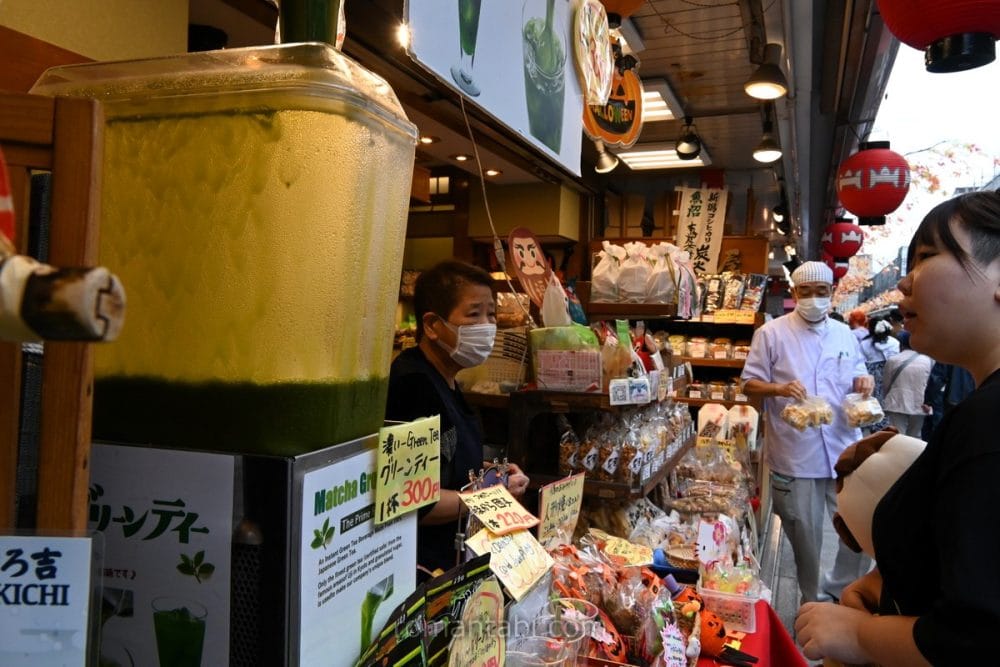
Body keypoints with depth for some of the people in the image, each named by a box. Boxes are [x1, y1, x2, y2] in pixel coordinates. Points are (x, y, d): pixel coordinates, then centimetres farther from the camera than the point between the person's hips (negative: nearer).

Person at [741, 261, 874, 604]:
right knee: (805, 536, 9)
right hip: (795, 455, -4)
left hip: (844, 450, 4)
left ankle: (838, 589, 32)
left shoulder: (845, 334, 11)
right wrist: (780, 389, -21)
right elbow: (750, 383, -2)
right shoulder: (772, 333, -3)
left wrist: (863, 382, -4)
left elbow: (855, 379, 20)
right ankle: (811, 601, 32)